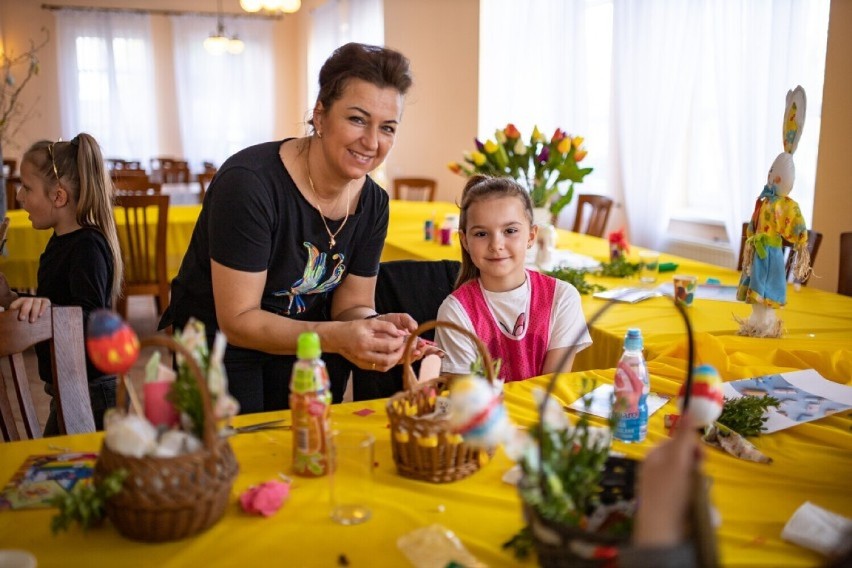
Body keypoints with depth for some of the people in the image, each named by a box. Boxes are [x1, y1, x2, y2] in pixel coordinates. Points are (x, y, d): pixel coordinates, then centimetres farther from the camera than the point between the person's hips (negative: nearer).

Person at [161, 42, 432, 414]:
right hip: (218, 343, -4)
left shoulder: (373, 202, -6)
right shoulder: (249, 184, -25)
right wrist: (335, 337, -34)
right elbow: (237, 321, -23)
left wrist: (377, 328, -24)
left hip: (301, 341, 5)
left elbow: (352, 305, -1)